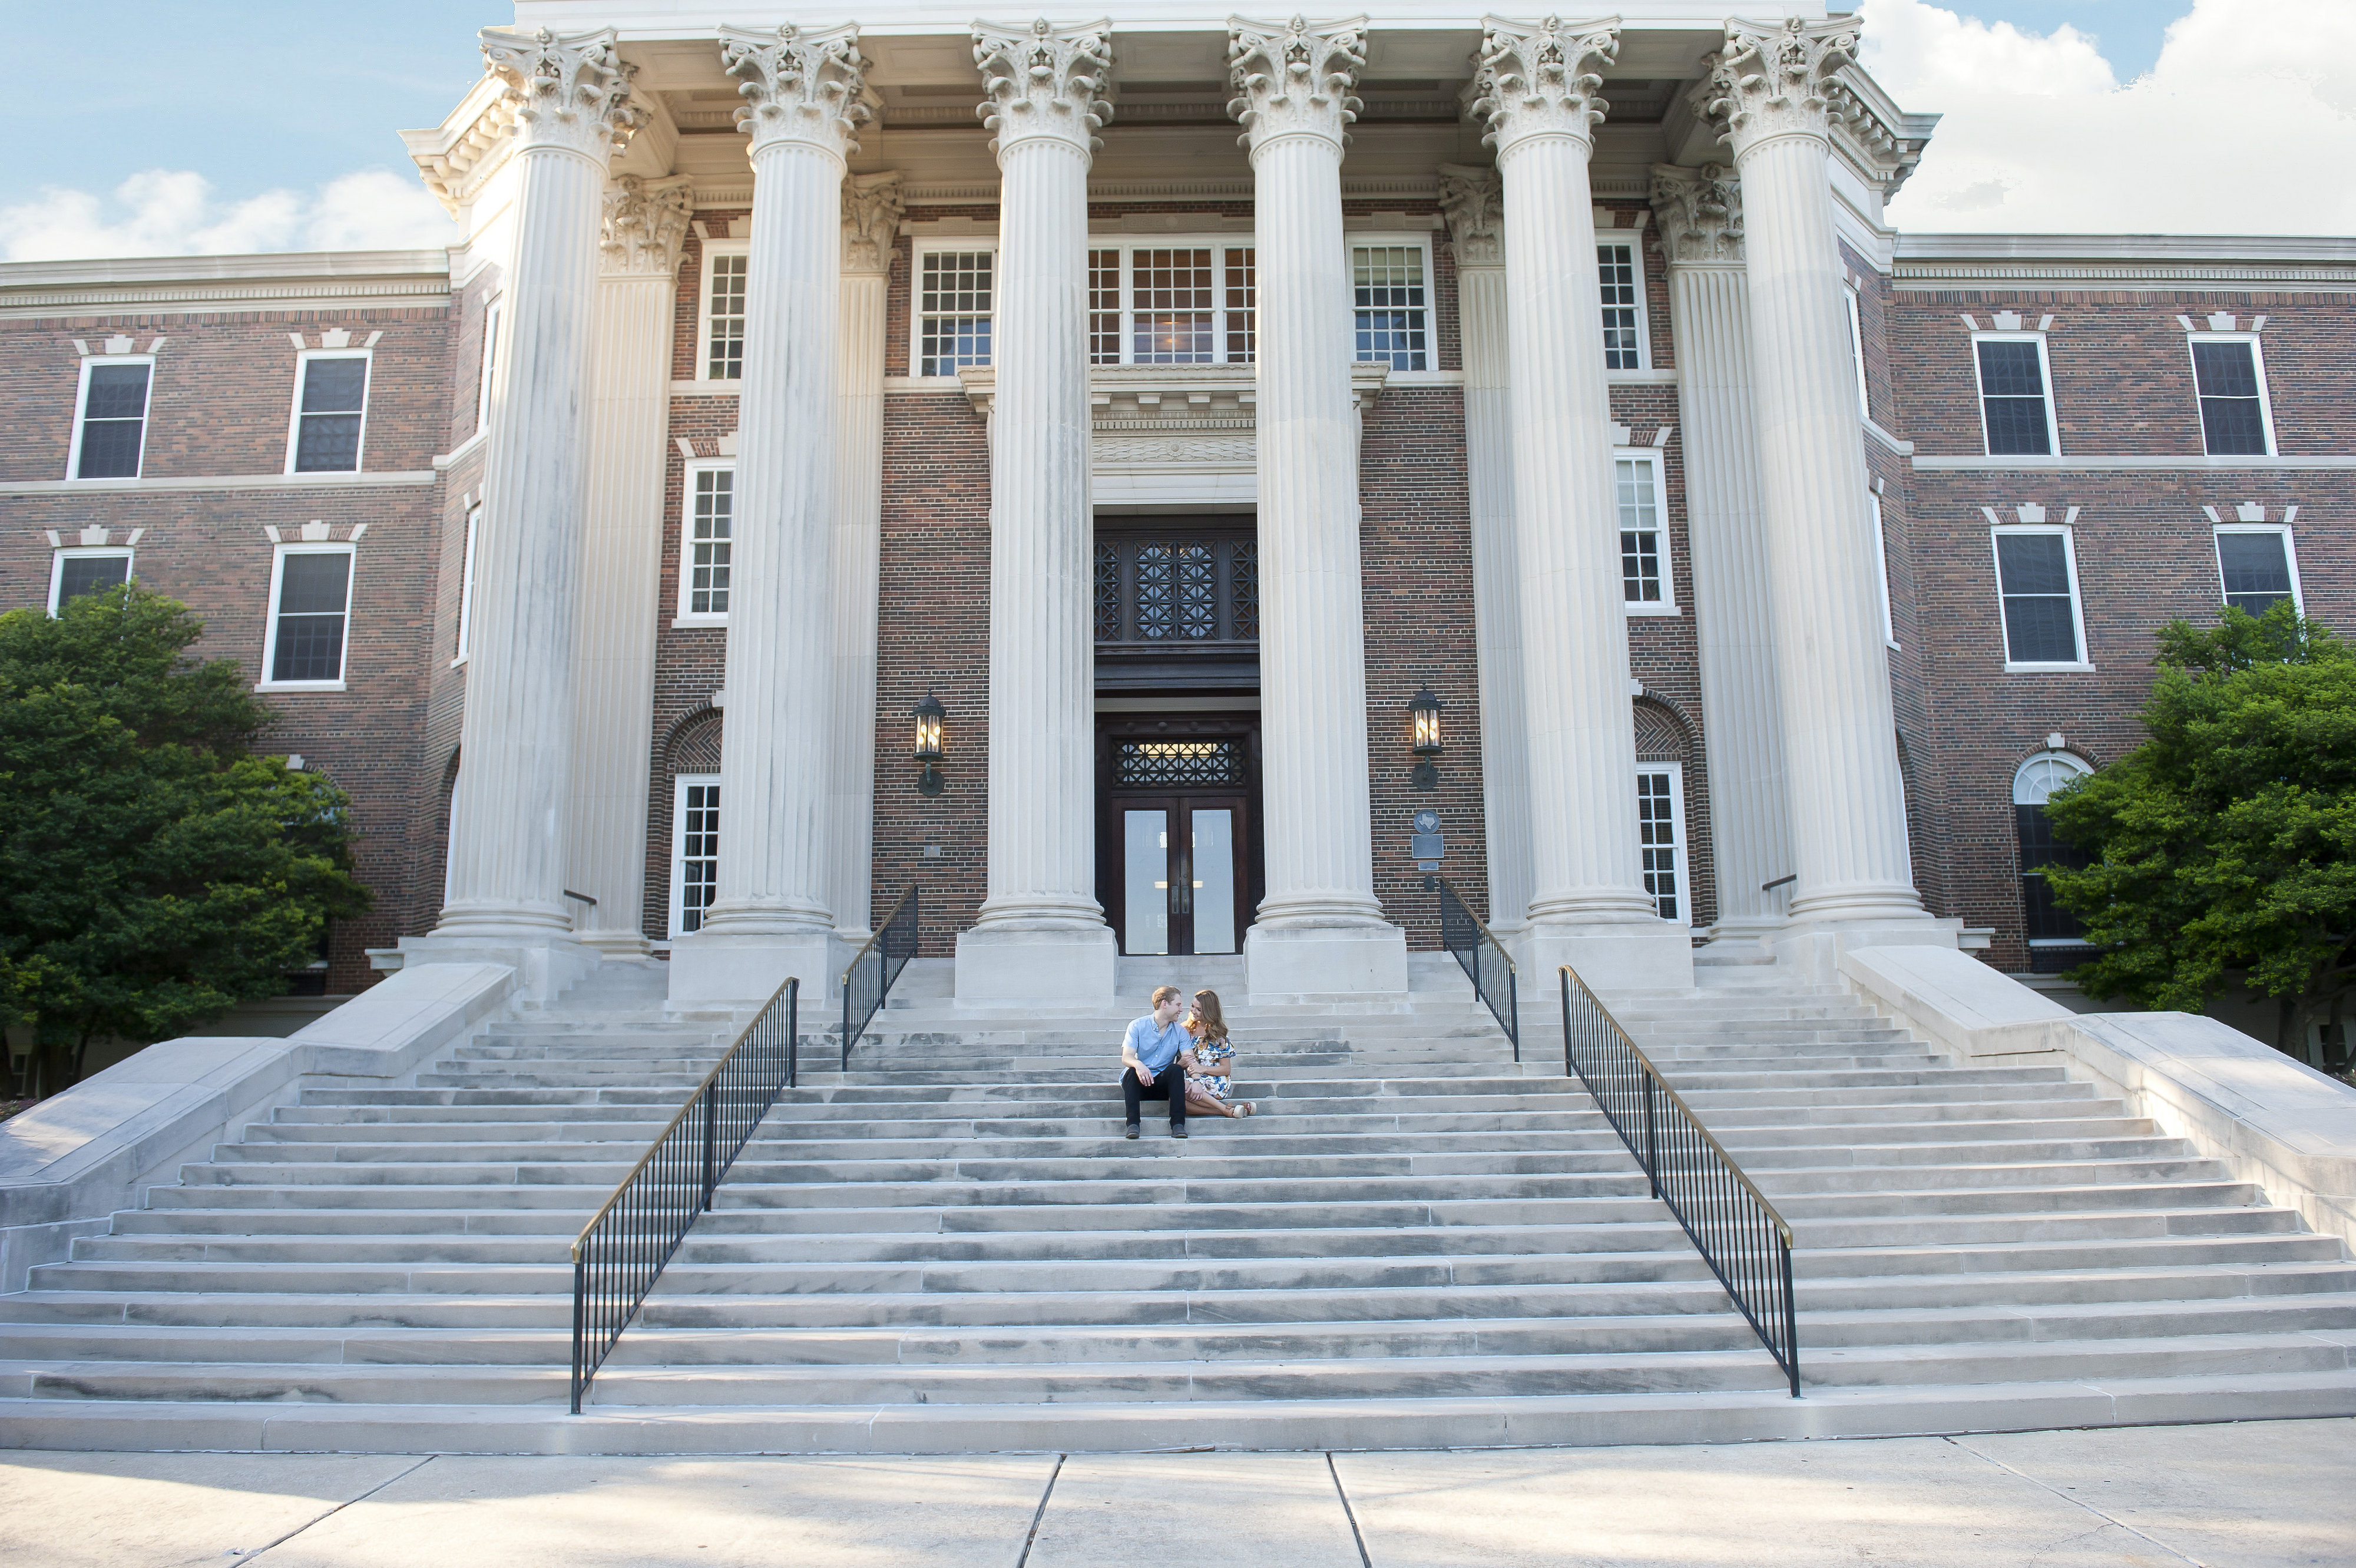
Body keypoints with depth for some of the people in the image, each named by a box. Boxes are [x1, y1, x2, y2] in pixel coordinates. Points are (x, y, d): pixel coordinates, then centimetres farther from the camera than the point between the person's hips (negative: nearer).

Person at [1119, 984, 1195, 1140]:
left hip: (1162, 1084, 2)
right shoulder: (1138, 1026, -3)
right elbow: (1126, 1058, -15)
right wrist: (1138, 1065, -40)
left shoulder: (1180, 1031, 6)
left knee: (1176, 1069, -27)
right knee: (1132, 1071, -33)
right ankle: (1133, 1124, -37)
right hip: (1139, 1082, -2)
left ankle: (1178, 1124, -33)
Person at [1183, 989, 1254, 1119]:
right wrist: (1196, 1080, -18)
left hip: (1217, 1083, -3)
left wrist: (1203, 1069, -14)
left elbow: (1227, 1069, 2)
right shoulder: (1186, 1030, 13)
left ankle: (1226, 1110, -25)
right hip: (1194, 1080, 3)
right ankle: (1227, 1110, -27)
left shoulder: (1218, 1035, 4)